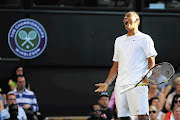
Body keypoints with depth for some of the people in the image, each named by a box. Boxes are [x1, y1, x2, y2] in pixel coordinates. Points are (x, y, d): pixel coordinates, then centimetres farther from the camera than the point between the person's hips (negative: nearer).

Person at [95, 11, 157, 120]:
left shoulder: (145, 39, 6)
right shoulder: (119, 40, 23)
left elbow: (151, 63, 0)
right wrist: (107, 84, 15)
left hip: (137, 83, -5)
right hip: (120, 85, 5)